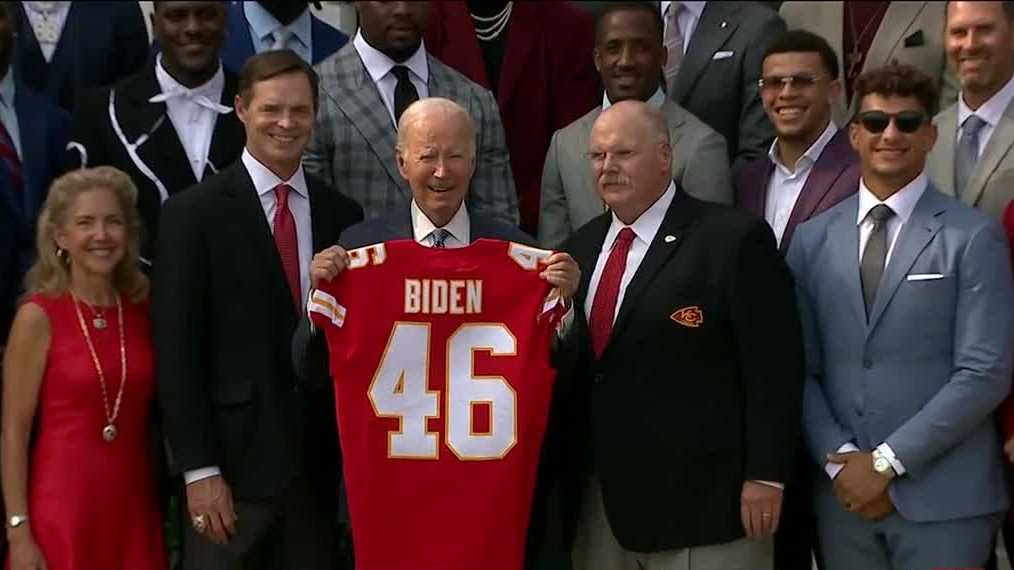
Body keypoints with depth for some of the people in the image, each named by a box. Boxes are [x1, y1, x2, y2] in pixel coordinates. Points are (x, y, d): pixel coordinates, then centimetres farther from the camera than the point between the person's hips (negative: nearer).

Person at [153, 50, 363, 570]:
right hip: (233, 458, -3)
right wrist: (199, 469, -11)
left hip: (319, 461, 3)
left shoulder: (342, 215, 7)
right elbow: (176, 349, -7)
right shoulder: (193, 213, -4)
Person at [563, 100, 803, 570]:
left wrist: (765, 475, -13)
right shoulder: (582, 247, 12)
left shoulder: (734, 239, -9)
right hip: (601, 500, 6)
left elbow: (773, 367, -11)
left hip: (701, 499, -6)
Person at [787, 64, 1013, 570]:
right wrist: (840, 460, -7)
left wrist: (889, 460, -12)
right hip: (843, 493, 3)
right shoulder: (812, 239, 8)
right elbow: (802, 369, 6)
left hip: (942, 497, -3)